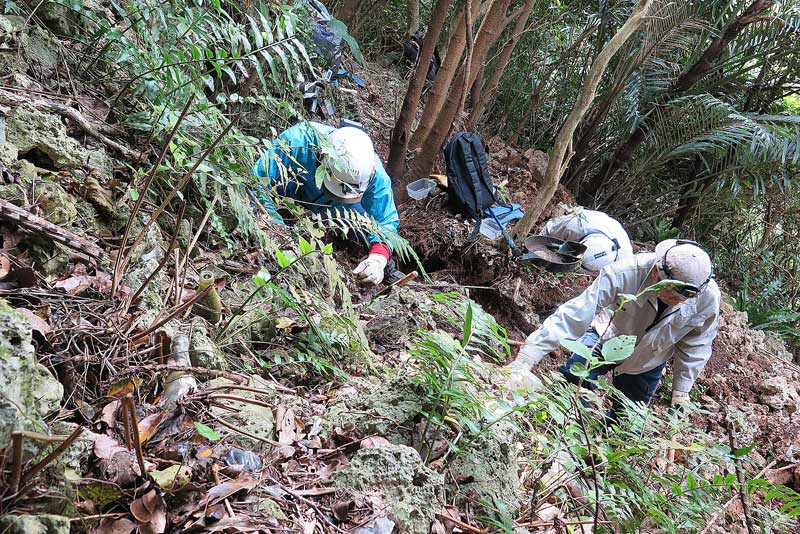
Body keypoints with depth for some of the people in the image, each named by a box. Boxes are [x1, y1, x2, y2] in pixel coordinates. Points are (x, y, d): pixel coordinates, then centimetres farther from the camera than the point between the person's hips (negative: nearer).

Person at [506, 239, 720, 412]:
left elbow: (695, 347, -10)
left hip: (647, 364, 2)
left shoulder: (708, 296, -30)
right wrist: (524, 361, -50)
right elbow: (575, 314, -43)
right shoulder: (625, 273, -40)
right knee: (572, 377, -24)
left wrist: (681, 394, -8)